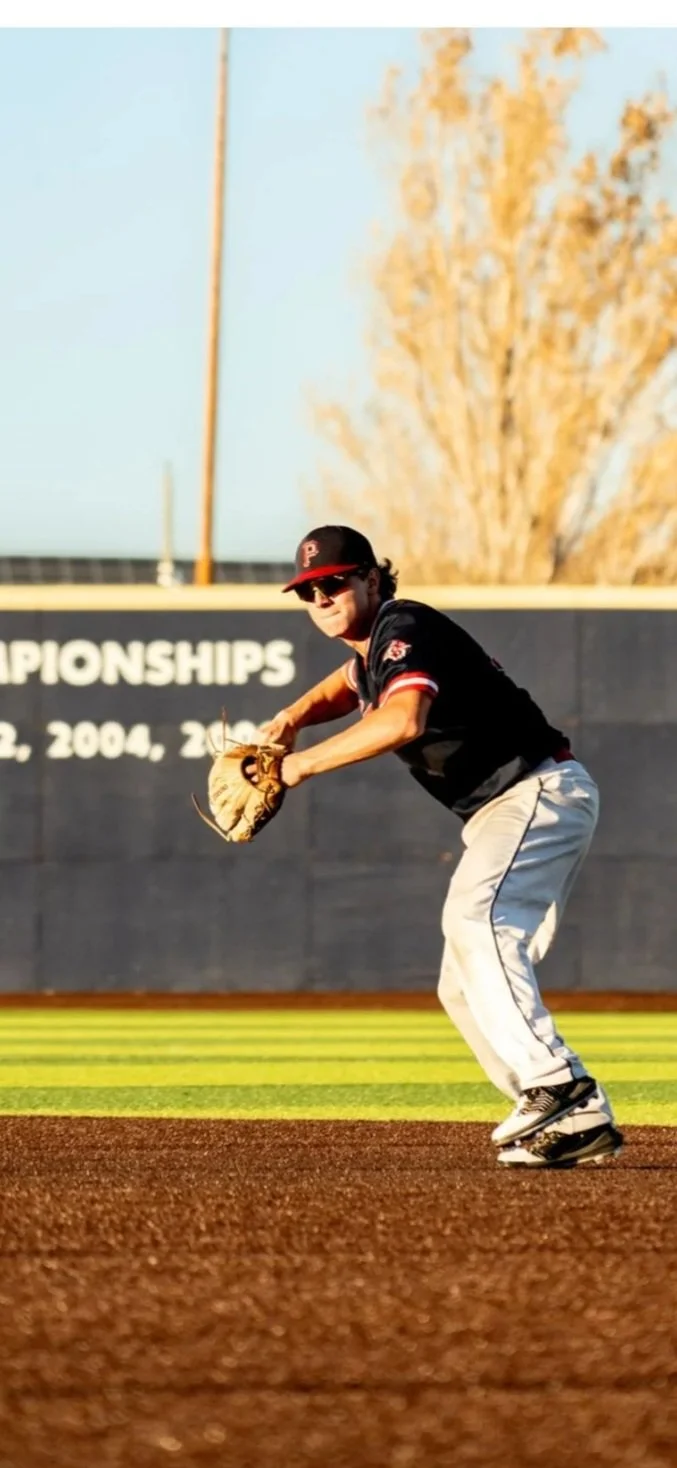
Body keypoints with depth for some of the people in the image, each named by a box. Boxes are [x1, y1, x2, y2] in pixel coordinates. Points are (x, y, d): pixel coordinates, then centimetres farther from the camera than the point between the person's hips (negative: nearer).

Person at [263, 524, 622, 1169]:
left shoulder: (405, 629, -15)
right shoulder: (371, 645, 15)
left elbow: (404, 721, -34)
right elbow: (354, 681, 40)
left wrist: (305, 763, -26)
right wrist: (295, 715, 18)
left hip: (543, 790, -11)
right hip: (501, 813, 11)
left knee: (473, 920, -33)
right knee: (464, 989, 8)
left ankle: (554, 1083, -45)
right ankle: (580, 1122, 5)